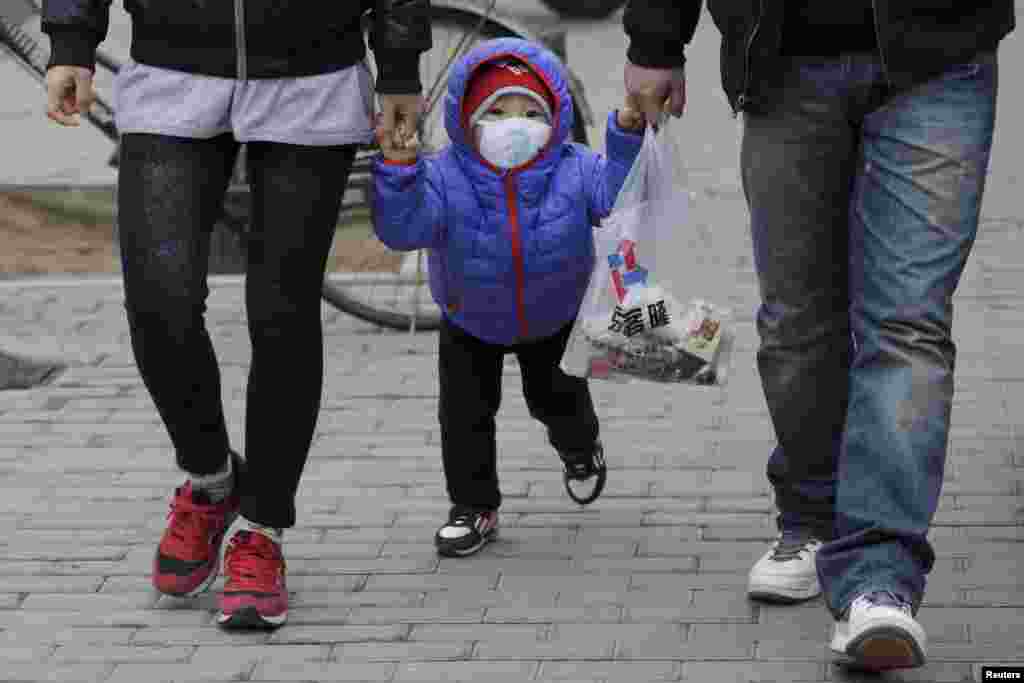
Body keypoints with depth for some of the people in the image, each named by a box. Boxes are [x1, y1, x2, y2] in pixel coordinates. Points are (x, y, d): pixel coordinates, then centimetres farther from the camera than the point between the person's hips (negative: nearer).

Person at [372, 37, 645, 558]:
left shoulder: (572, 173, -26)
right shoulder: (446, 179, -30)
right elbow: (401, 228, -40)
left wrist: (628, 133, -47)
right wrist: (399, 164, -55)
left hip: (554, 318, 1)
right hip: (471, 323, 0)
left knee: (556, 397, 16)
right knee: (464, 411, -3)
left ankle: (580, 446, 52)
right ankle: (474, 506, 15)